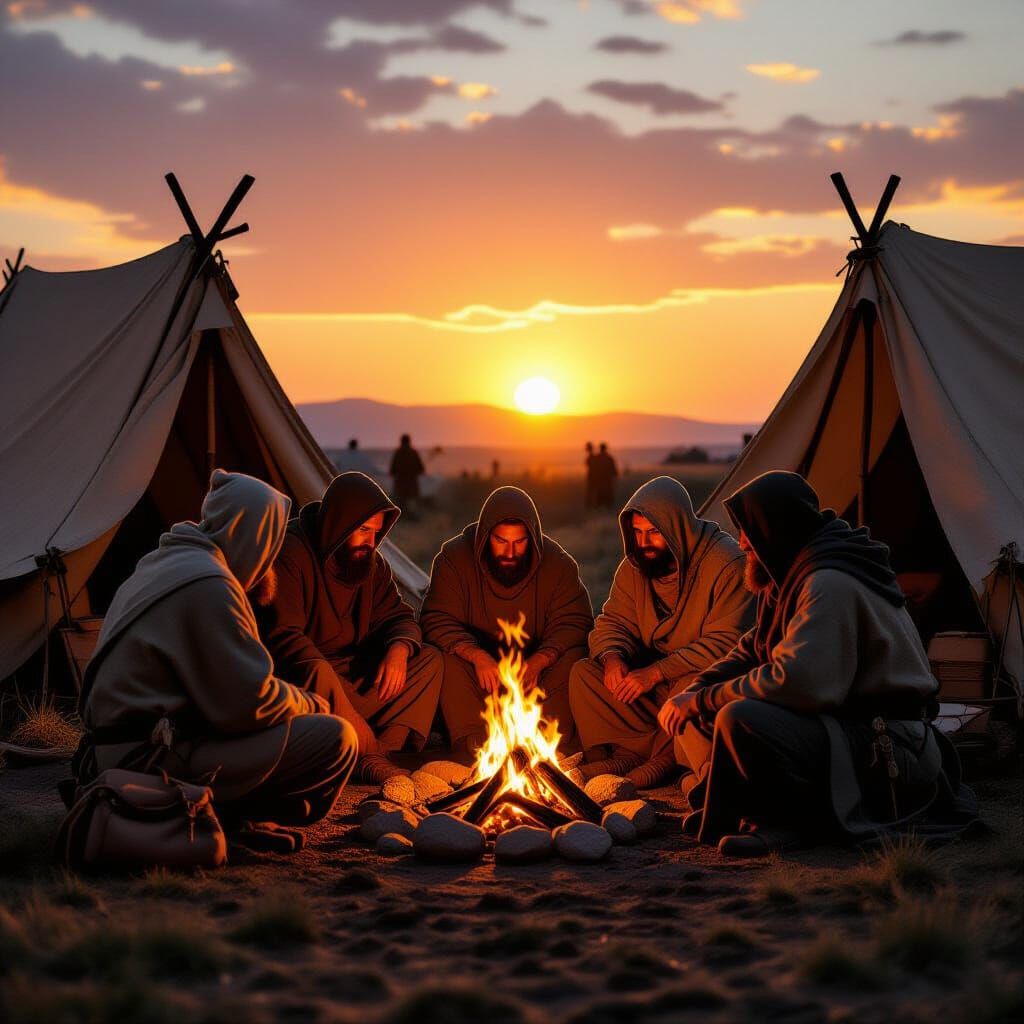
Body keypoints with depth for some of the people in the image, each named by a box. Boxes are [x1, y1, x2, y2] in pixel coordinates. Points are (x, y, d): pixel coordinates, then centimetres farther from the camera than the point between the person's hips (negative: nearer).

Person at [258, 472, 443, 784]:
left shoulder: (370, 561, 8)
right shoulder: (290, 554, -17)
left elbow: (398, 616, 12)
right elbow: (281, 635, -26)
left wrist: (399, 648, -14)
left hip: (353, 675, 8)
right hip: (299, 677, -8)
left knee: (429, 660, -6)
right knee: (319, 675, -40)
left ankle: (385, 749, -22)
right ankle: (371, 756, -25)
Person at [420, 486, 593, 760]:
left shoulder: (558, 563, -5)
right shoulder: (454, 558, -8)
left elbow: (575, 623, -11)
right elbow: (437, 622, -16)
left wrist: (538, 661, -31)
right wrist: (476, 655, -35)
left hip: (536, 669, 1)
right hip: (477, 671, -1)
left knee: (575, 659, -28)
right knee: (448, 661, -32)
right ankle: (473, 745, -34)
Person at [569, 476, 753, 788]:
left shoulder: (726, 564, -20)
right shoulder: (635, 566, 1)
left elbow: (725, 642, -24)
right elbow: (612, 622, 8)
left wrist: (657, 672, -29)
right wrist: (612, 656, -18)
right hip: (651, 673, 6)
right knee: (584, 674, -14)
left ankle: (665, 755, -13)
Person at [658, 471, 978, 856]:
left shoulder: (831, 585, -21)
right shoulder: (797, 575, 11)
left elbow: (796, 682, -29)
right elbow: (753, 650, 21)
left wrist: (705, 700, -17)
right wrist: (693, 693, 3)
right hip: (838, 727, 10)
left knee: (738, 720, -33)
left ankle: (794, 821, -14)